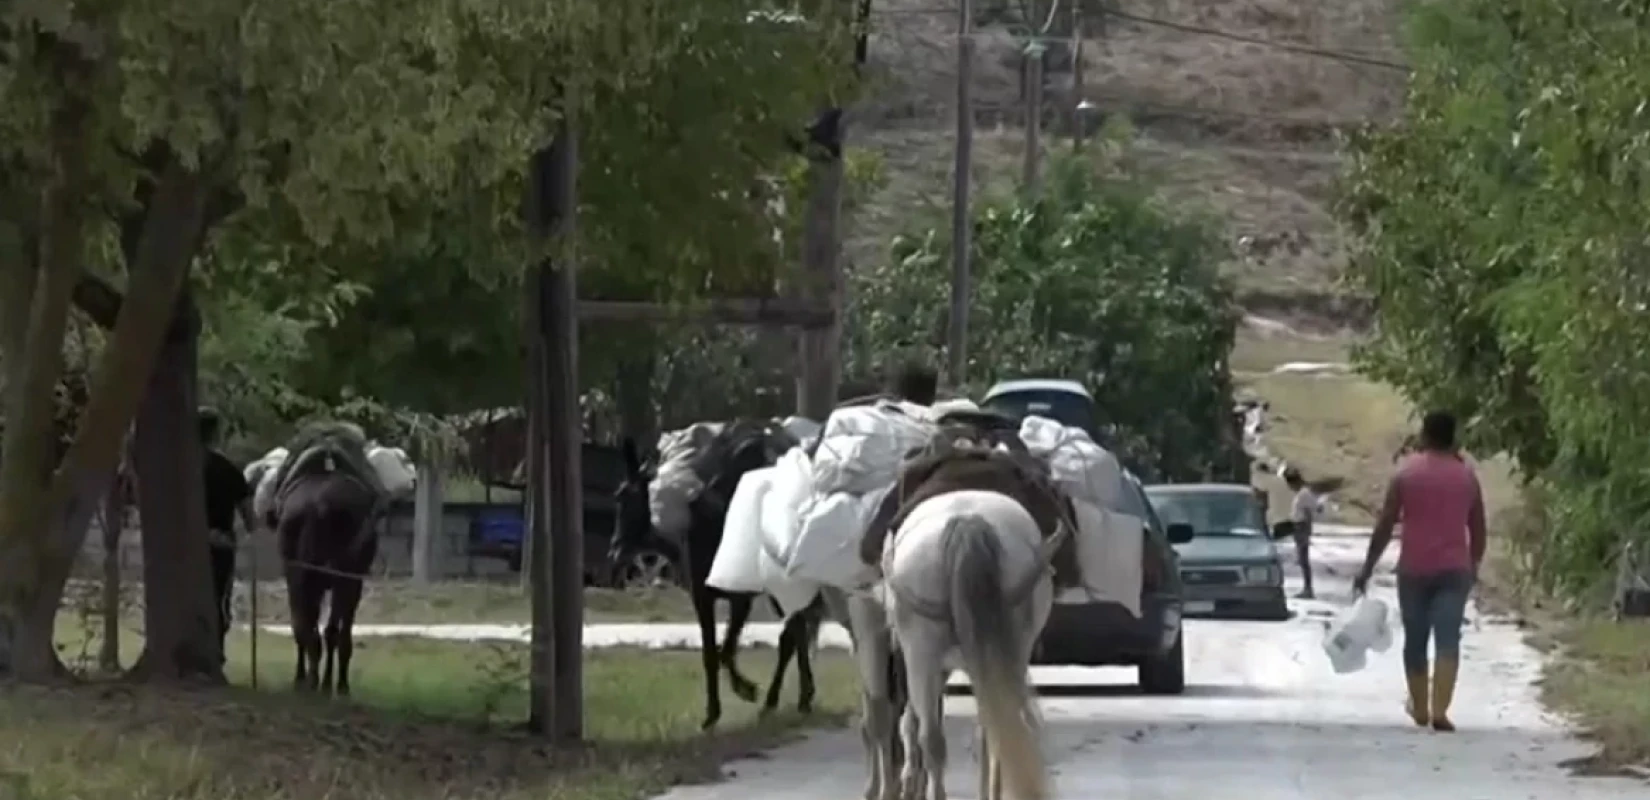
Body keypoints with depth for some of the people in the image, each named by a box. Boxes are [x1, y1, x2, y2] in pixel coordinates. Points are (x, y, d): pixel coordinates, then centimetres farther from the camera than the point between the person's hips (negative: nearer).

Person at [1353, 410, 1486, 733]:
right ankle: (1439, 710, -18)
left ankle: (1420, 708, 23)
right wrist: (1474, 566, 24)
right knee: (1447, 641, -5)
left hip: (1414, 569, -1)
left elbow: (1385, 525, -4)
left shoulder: (1406, 473, -2)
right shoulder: (1466, 475, 4)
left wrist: (1367, 569, 2)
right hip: (1454, 570, 1)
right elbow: (1478, 528, 10)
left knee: (1415, 640, 14)